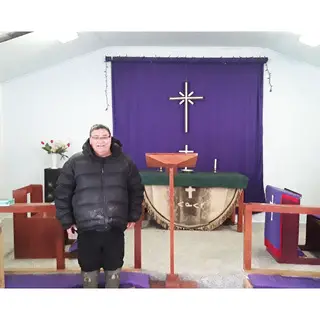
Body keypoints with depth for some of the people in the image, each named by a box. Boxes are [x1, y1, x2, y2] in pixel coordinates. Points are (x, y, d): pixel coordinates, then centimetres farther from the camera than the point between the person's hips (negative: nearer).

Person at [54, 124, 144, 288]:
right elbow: (62, 193, 1)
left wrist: (133, 216, 7)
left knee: (114, 267, 17)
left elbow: (136, 190, 8)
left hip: (115, 228, 1)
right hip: (87, 229, 0)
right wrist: (66, 221, 0)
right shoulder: (75, 162, -4)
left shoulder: (125, 162, 0)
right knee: (89, 268, 16)